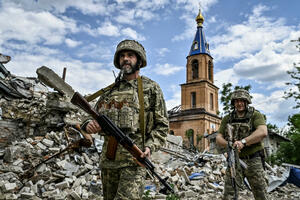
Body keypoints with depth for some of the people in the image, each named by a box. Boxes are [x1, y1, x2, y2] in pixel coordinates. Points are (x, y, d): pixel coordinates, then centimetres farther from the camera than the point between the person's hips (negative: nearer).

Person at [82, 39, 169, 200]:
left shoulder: (151, 88, 3)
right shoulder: (110, 90, 14)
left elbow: (162, 125, 1)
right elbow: (95, 117, 16)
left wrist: (150, 147, -14)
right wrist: (89, 125, -8)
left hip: (134, 158, -5)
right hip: (108, 160, 5)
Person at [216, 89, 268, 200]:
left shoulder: (255, 115, 0)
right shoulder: (227, 119, 11)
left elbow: (263, 132, -18)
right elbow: (218, 138, 6)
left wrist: (243, 142, -28)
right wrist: (228, 144, -16)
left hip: (253, 161, -2)